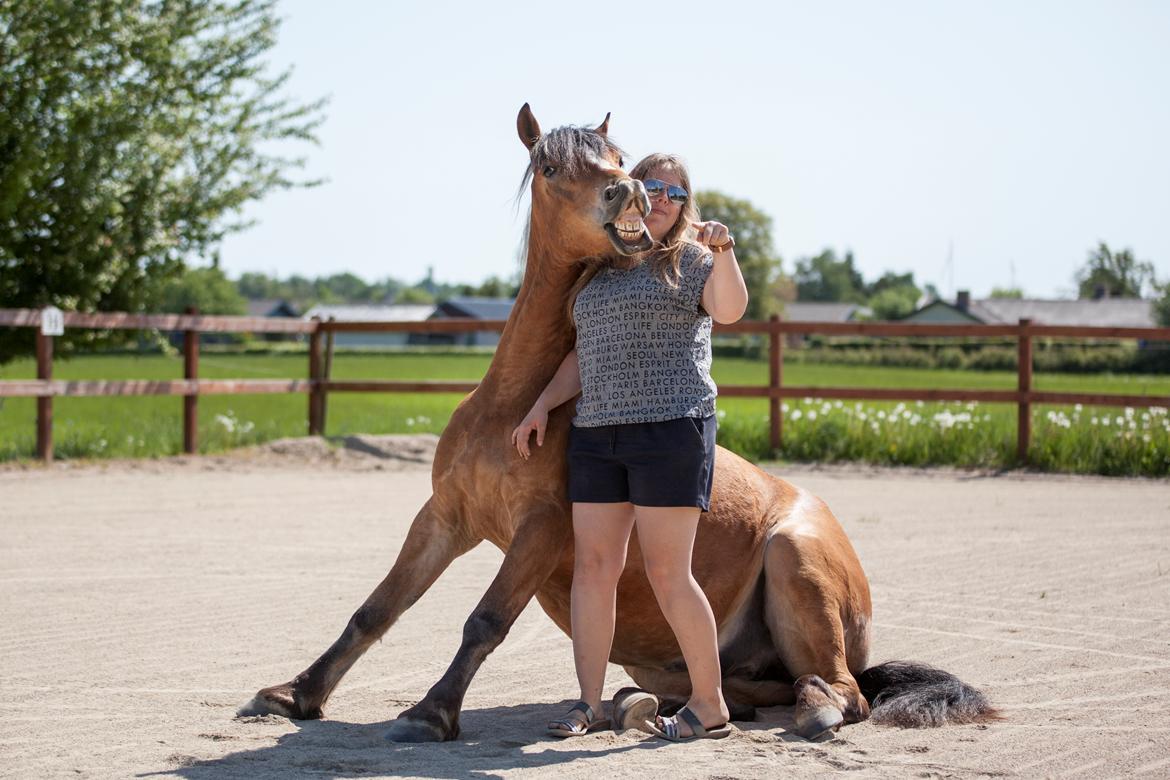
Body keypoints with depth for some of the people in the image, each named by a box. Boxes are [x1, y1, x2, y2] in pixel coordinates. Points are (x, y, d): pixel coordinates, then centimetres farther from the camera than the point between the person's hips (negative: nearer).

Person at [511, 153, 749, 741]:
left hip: (670, 429, -6)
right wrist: (543, 405, 12)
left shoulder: (691, 259, 2)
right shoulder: (599, 269, 18)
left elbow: (730, 309, -17)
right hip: (596, 434, 6)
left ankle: (710, 706, 4)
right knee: (593, 566, 4)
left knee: (667, 573, -7)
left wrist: (723, 250, -31)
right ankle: (589, 704, 10)